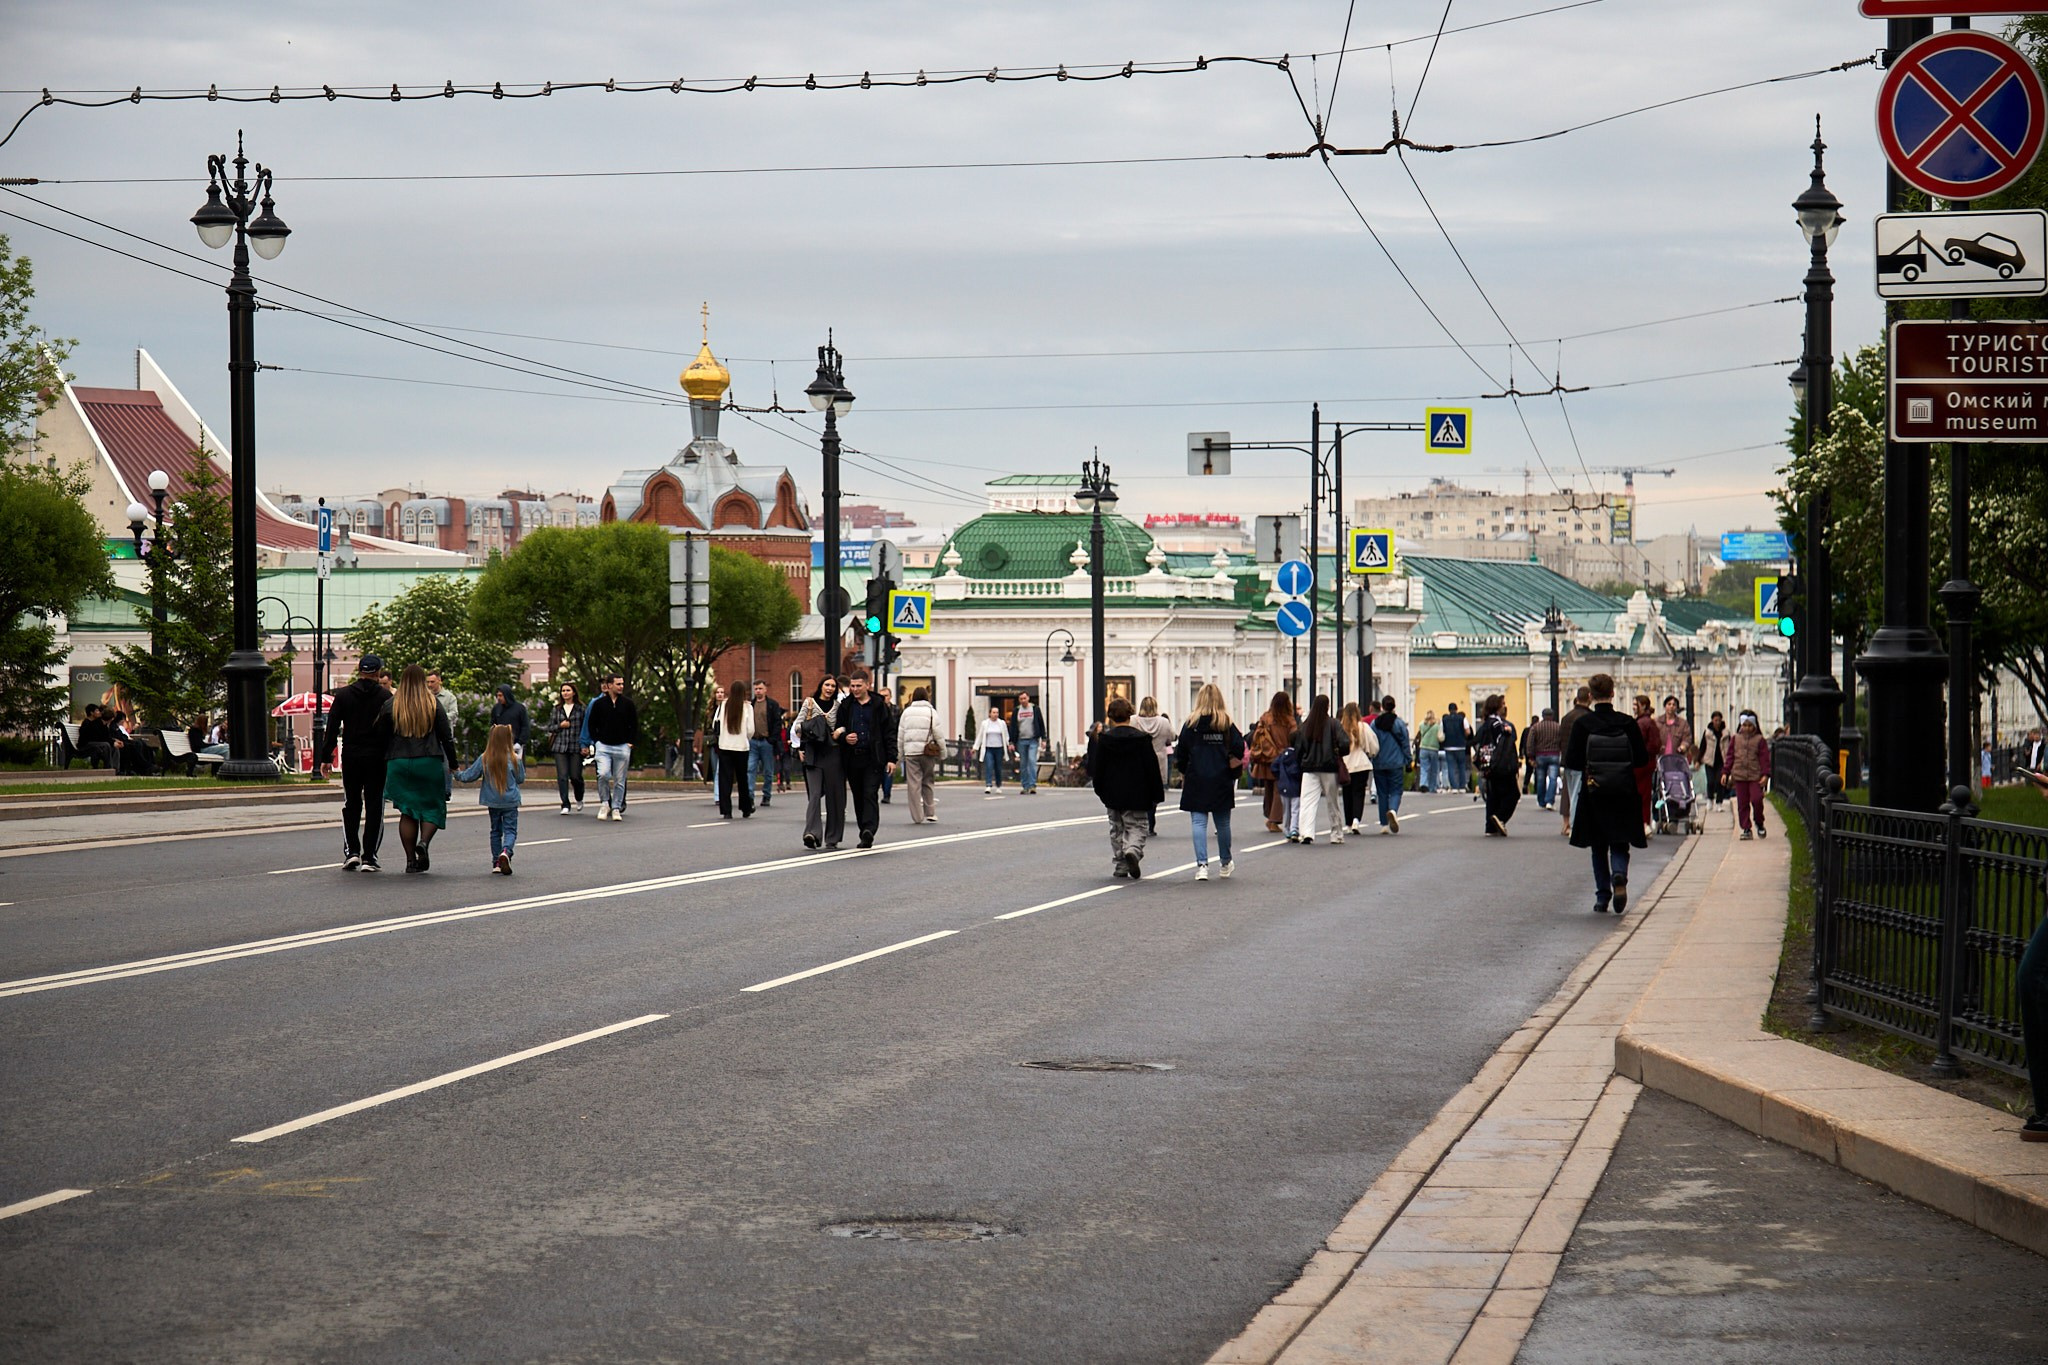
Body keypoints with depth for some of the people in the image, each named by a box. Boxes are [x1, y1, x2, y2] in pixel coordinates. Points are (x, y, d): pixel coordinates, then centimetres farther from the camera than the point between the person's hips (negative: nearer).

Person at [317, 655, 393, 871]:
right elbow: (393, 731, -4)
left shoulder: (343, 695, 2)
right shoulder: (386, 697, -3)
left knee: (351, 805, 15)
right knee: (374, 807, 4)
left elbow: (332, 729, 1)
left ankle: (351, 851, 3)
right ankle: (369, 857, 0)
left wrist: (325, 758, 3)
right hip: (376, 758, -2)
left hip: (351, 757, 2)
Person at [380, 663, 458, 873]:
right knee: (432, 806, 9)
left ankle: (411, 859, 4)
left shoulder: (390, 705, 1)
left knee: (407, 811, 7)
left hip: (399, 763, 1)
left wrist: (383, 765, 11)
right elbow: (446, 736, 1)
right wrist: (452, 764, 9)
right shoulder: (433, 705, 0)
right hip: (429, 762, -1)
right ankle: (424, 842, -18)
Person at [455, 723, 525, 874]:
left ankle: (496, 862, 17)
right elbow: (521, 778, 2)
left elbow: (470, 775, -1)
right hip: (510, 801, -2)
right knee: (510, 830, 0)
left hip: (492, 802, 2)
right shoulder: (514, 759, -10)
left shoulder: (484, 759, -7)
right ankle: (506, 852, -29)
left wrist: (457, 774, 19)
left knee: (495, 831, 16)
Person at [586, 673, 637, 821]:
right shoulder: (599, 703, 2)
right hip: (603, 746, -1)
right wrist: (597, 741, 2)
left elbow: (634, 724, 10)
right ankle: (604, 803, 0)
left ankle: (616, 808, 12)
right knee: (603, 774, -19)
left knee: (619, 780, 3)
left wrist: (630, 741, 2)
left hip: (622, 747, 1)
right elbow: (591, 724, 10)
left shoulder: (627, 703, 4)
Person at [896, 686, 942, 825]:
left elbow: (900, 735, 9)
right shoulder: (931, 712, 0)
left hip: (910, 752, 1)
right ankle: (930, 812, 7)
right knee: (928, 782, 11)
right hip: (927, 751, -1)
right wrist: (943, 750, 5)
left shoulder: (906, 712, 8)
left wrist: (899, 755, 14)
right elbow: (937, 733, -4)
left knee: (913, 784, 1)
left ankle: (917, 817, 0)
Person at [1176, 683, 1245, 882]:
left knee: (1199, 822, -1)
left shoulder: (1191, 724, -3)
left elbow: (1180, 755, -3)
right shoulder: (1227, 724, -2)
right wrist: (1229, 768, 3)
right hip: (1222, 781, 1)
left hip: (1196, 781, -1)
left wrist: (1184, 776, 9)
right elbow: (1239, 751, -11)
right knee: (1222, 822, 13)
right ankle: (1226, 863, 27)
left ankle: (1202, 865, -13)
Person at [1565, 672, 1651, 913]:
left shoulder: (1583, 724, -8)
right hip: (1623, 795, 0)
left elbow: (1572, 761, -9)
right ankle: (1619, 875, -20)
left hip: (1593, 794, 0)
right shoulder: (1627, 723, -6)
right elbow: (1643, 759, -3)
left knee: (1599, 848, 11)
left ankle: (1602, 898, 10)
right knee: (1619, 844, 10)